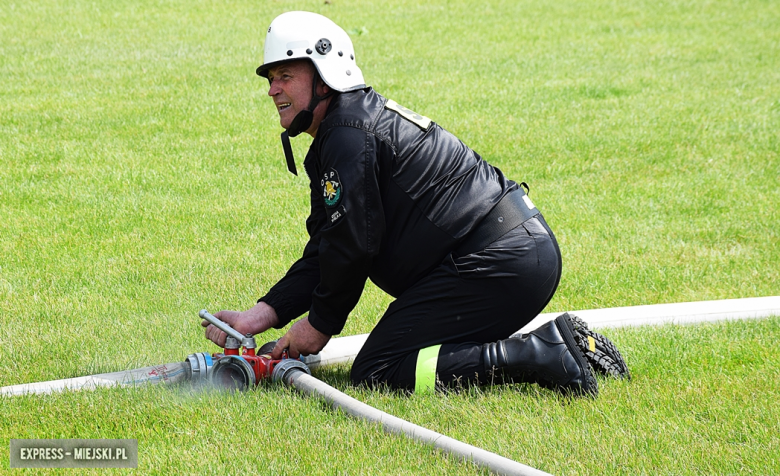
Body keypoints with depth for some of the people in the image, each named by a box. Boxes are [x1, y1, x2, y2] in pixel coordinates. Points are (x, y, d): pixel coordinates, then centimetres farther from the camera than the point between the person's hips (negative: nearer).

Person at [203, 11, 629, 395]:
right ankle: (561, 343, 9)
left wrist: (320, 324, 2)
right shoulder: (333, 142, 22)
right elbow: (325, 251, 18)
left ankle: (543, 356, -18)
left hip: (496, 262, -10)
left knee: (375, 373, -11)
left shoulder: (349, 136, -11)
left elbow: (354, 245, -12)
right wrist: (260, 316, 8)